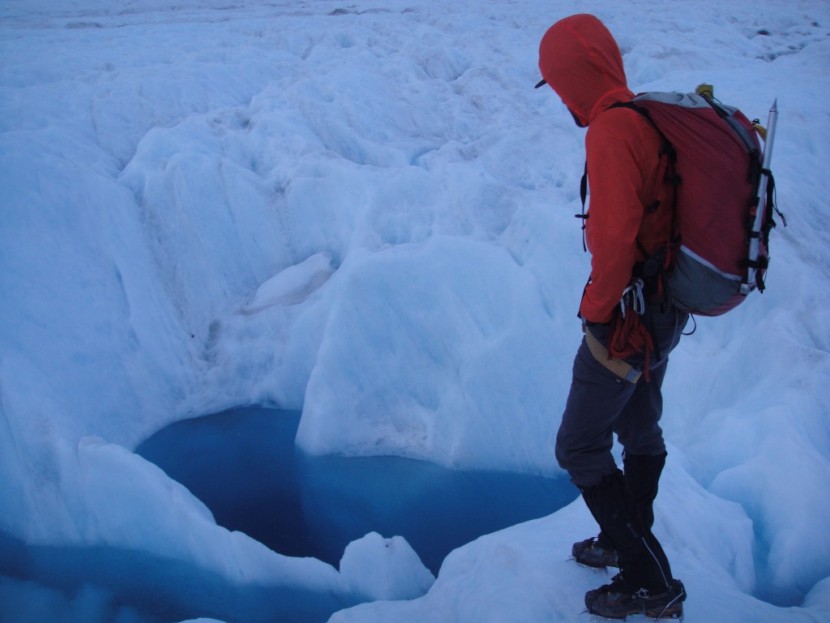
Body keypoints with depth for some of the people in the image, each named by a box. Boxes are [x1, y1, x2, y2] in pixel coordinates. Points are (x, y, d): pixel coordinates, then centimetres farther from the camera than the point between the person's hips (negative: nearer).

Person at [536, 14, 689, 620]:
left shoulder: (611, 129, -21)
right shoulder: (658, 118, 6)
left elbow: (615, 233, -29)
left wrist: (597, 312, -17)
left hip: (628, 313, -10)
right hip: (668, 309, 10)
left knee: (580, 447, 3)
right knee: (641, 429, 23)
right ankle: (626, 543, 44)